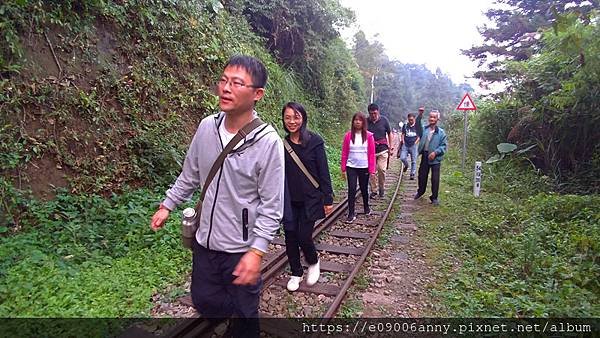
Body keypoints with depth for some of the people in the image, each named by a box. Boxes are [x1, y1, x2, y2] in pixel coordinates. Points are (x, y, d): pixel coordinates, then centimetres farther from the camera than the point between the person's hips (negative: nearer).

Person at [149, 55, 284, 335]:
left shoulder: (268, 142, -21)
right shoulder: (207, 126, -7)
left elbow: (271, 206, -16)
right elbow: (190, 175, 10)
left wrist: (257, 251, -20)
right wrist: (167, 206, 15)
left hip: (241, 249, -4)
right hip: (205, 242, 5)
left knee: (245, 313, 16)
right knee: (204, 302, 22)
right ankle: (239, 306, 51)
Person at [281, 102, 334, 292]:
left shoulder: (314, 141, -8)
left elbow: (323, 172, -6)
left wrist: (328, 199, -5)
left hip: (310, 199, -3)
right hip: (289, 200, 3)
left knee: (304, 237, -4)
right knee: (290, 237, 8)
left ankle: (313, 262, 29)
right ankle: (296, 273, 30)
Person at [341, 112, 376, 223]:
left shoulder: (369, 136, -3)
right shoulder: (348, 135, -2)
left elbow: (372, 154, -2)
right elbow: (344, 153, 1)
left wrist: (372, 170, -5)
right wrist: (343, 169, 0)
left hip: (364, 168, 0)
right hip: (351, 167, 0)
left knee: (364, 189, 14)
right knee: (351, 189, -3)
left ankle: (366, 207, 38)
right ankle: (351, 214, 5)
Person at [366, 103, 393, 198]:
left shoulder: (384, 120, 0)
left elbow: (389, 133, 11)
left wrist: (390, 146, 9)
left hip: (382, 149, -1)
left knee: (382, 169, -9)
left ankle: (381, 187, 14)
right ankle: (374, 190, 15)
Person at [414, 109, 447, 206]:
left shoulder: (441, 132, -5)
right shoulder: (424, 129, 2)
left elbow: (443, 146, -5)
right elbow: (418, 126, -17)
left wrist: (435, 152, -18)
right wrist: (420, 115, -29)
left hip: (435, 158, -3)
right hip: (425, 156, 3)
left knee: (435, 179, 0)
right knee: (422, 176, 15)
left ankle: (434, 198, 13)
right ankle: (420, 191, 39)